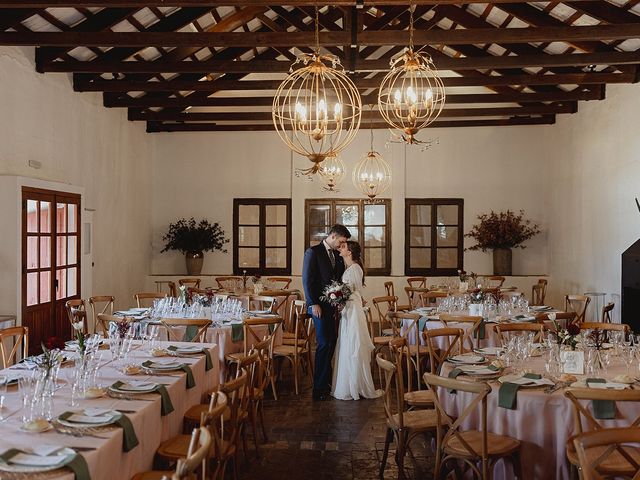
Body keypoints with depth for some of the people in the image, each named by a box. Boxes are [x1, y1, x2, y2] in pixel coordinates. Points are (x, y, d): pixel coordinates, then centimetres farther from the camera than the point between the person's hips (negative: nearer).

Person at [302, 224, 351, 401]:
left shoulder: (337, 255, 16)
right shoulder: (313, 252, -6)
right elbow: (307, 279, -11)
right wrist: (314, 304, -15)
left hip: (333, 305, 7)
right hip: (319, 305, -7)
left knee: (331, 342, 8)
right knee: (324, 344, -7)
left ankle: (326, 382, 19)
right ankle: (319, 388, 1)